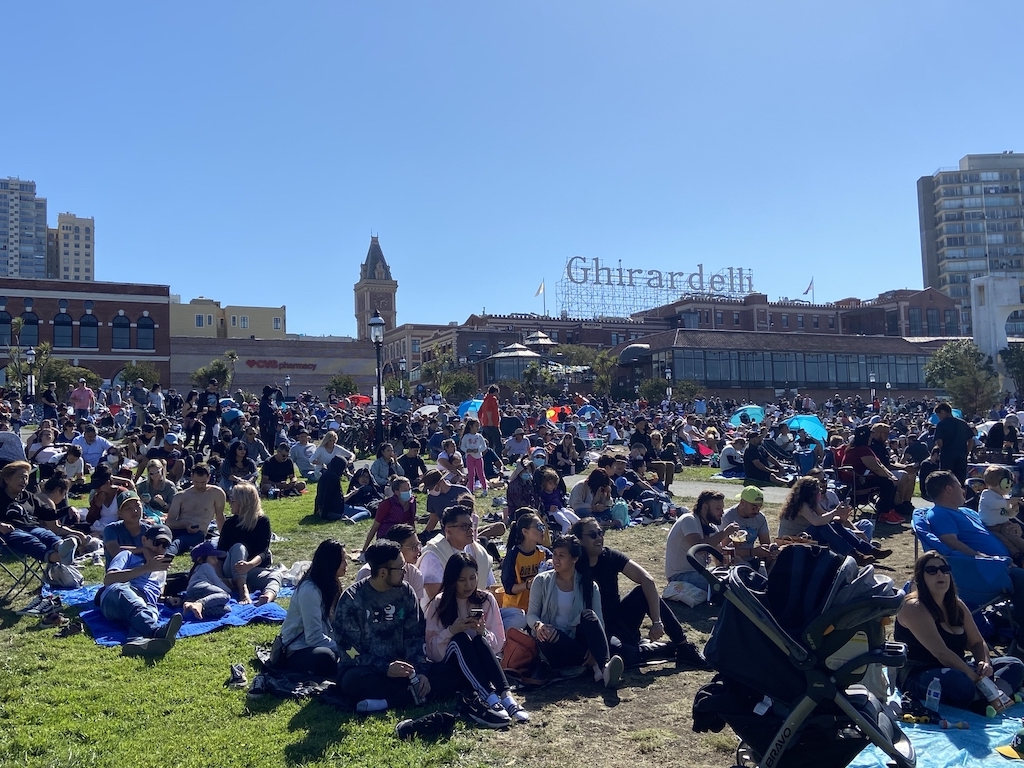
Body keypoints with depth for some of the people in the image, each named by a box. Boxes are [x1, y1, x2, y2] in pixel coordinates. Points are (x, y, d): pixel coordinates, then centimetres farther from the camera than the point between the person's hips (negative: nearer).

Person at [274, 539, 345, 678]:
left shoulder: (330, 583, 5)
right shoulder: (309, 590, -22)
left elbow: (335, 623, 6)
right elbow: (314, 638, -24)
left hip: (320, 644, 8)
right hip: (298, 651, -8)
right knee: (326, 658, -38)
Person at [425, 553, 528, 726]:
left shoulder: (487, 600, 0)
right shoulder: (439, 604, -4)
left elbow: (499, 644, 1)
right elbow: (431, 650, -7)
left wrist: (483, 632, -20)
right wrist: (451, 631, -24)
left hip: (479, 666, 2)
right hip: (450, 667, -1)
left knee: (479, 640, -29)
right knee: (460, 639, -31)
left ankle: (506, 696, -43)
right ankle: (491, 699, -47)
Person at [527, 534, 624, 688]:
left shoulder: (589, 586, 5)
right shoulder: (541, 581, 4)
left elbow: (598, 621, -3)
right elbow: (531, 614, 4)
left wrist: (594, 649, -22)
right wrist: (538, 625, -21)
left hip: (577, 641, 1)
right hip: (552, 644, -1)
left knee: (588, 615, -29)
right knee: (548, 636, -37)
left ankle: (605, 667, -46)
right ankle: (596, 666, -28)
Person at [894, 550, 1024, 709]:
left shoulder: (957, 605, 12)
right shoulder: (914, 608, -16)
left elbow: (977, 642, 13)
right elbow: (941, 652, -23)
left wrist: (984, 662, -9)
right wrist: (975, 677, -24)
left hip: (957, 669, 10)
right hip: (918, 676, -10)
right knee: (958, 681, -41)